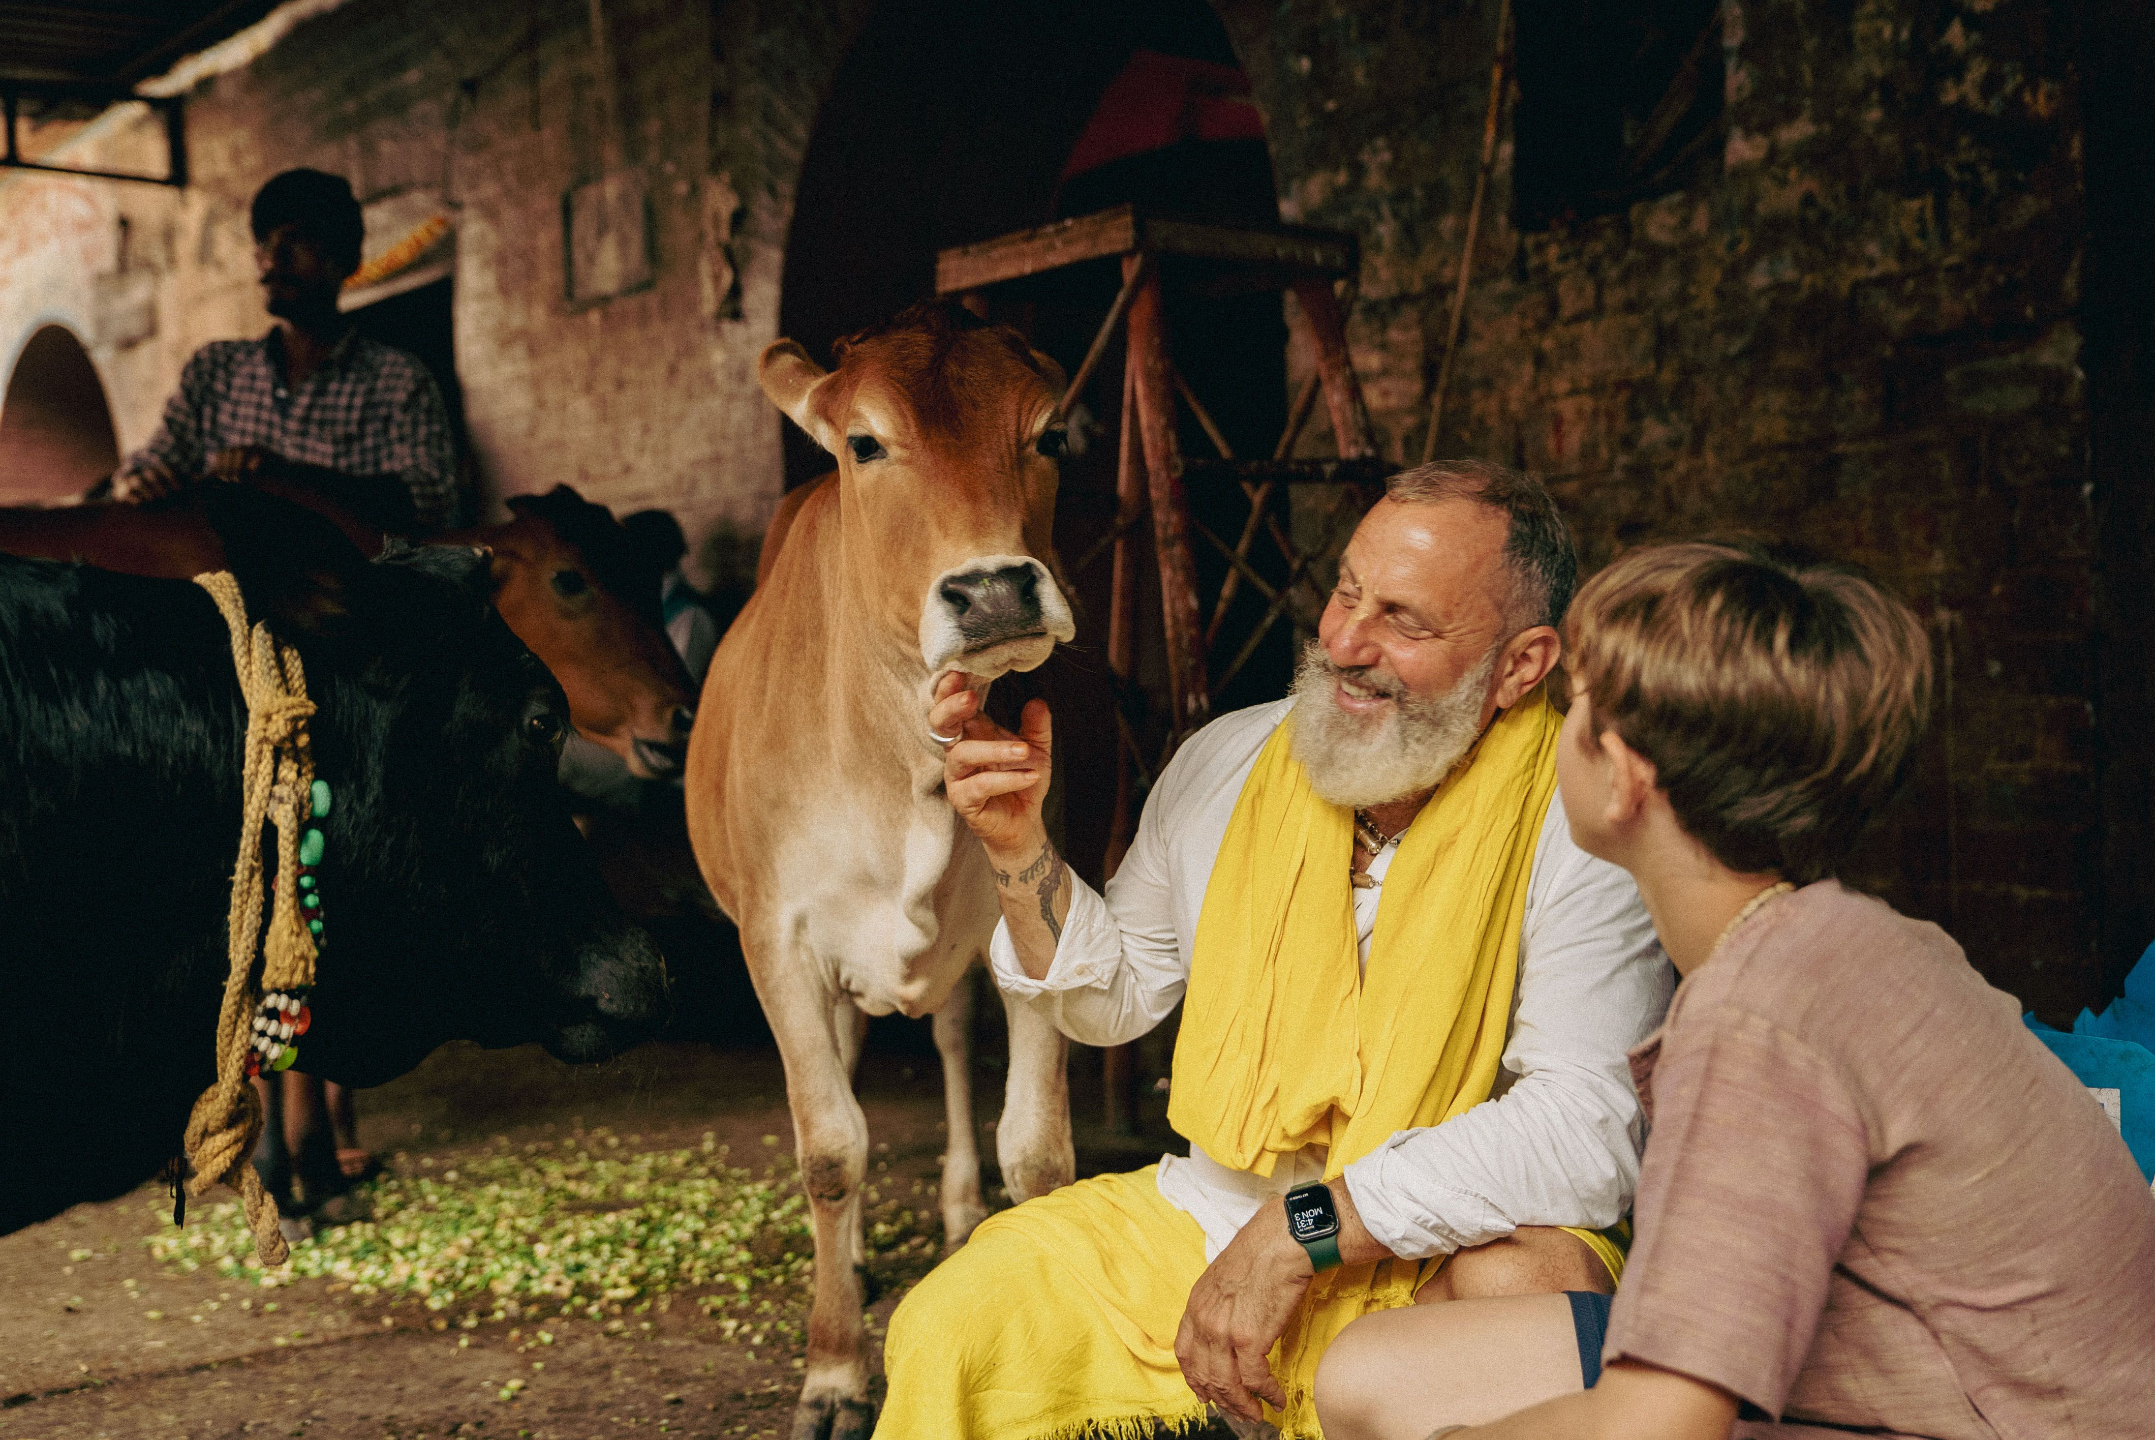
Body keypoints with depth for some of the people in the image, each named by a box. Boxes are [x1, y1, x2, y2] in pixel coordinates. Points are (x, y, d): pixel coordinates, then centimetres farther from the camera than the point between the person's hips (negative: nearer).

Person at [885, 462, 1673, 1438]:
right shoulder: (1228, 760, 0)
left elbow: (1588, 1130, -25)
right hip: (1207, 1214, 3)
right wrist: (1019, 846, -4)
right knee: (945, 1334, -15)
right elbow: (1114, 999, 13)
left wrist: (1306, 1229, -27)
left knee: (1538, 1285, -36)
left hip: (1442, 1251, -3)